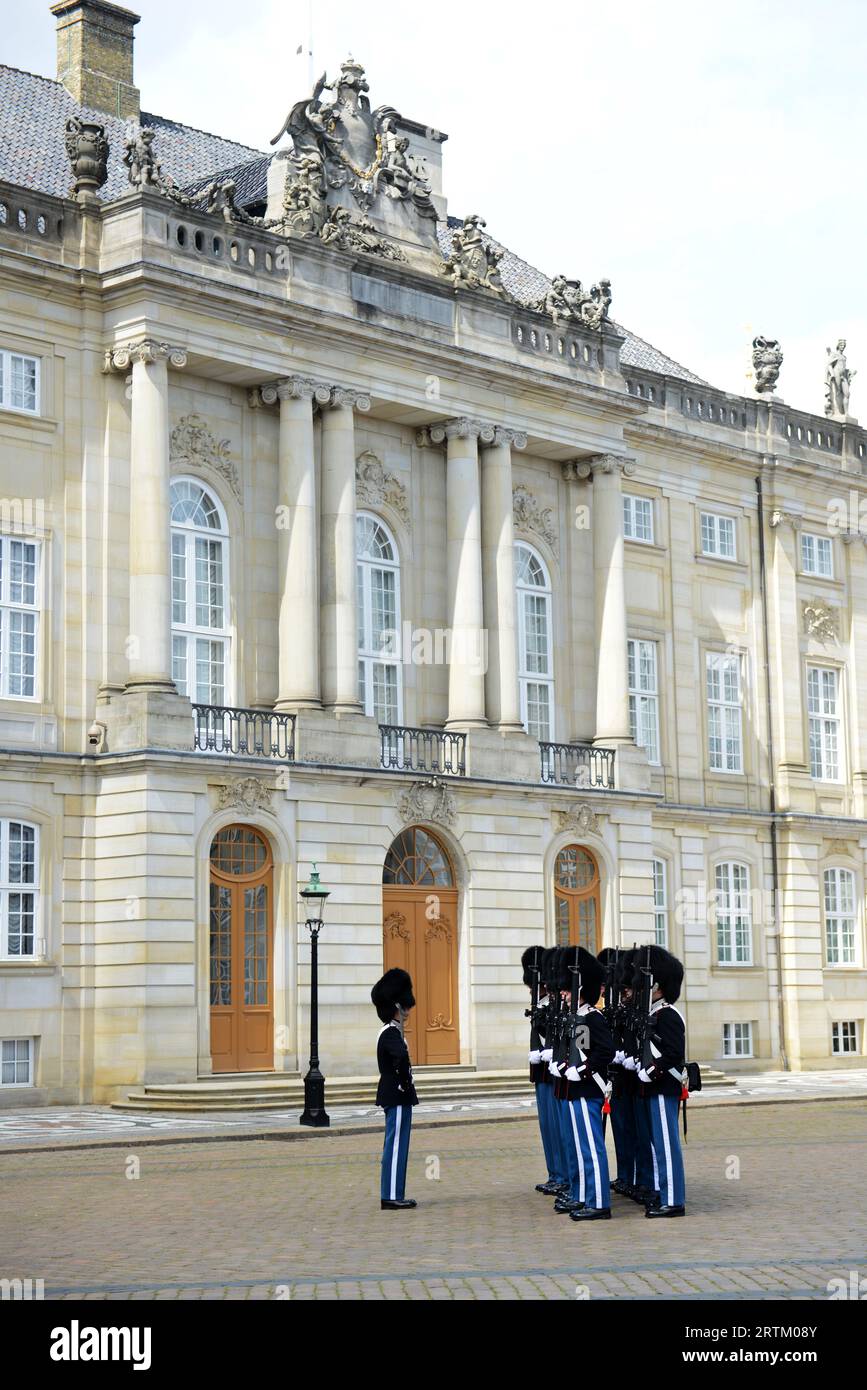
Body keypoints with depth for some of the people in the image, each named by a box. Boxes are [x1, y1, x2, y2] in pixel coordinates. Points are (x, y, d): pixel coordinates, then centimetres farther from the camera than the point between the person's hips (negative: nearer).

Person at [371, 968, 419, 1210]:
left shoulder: (389, 1031, 15)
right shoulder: (391, 1033, -18)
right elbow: (401, 1056, -36)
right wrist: (403, 1081, -23)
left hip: (394, 1096, 10)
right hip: (398, 1096, -10)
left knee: (396, 1145, 13)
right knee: (396, 1145, -7)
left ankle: (393, 1195, 17)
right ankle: (391, 1197, -4)